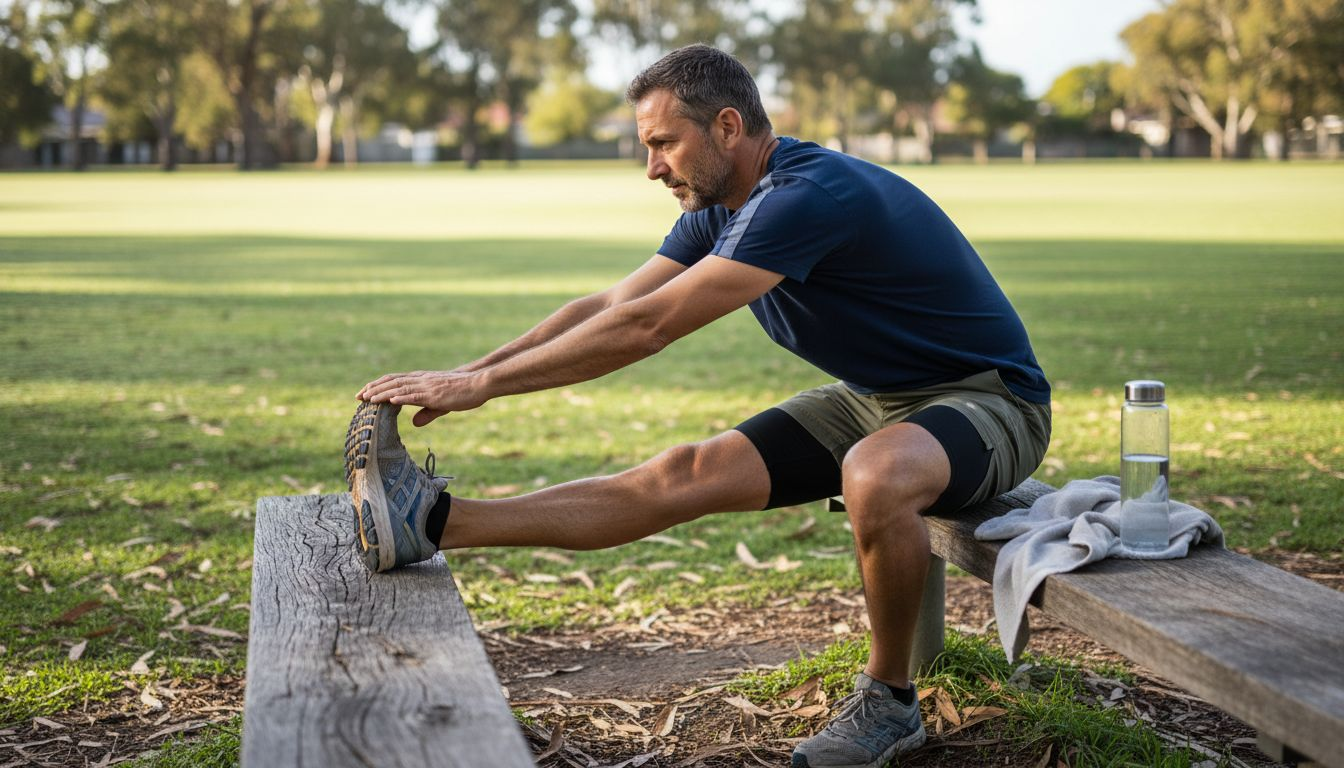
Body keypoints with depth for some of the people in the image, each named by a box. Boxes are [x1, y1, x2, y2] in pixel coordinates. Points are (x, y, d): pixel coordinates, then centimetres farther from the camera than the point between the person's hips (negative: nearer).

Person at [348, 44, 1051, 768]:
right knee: (686, 473, -9)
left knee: (873, 475, -40)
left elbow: (645, 328, -28)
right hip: (870, 399, 8)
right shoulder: (720, 211, 2)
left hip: (987, 400, -7)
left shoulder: (808, 195, -27)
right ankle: (432, 520, -18)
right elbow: (608, 305, 3)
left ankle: (888, 699, -17)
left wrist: (482, 384, -23)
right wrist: (465, 373, -6)